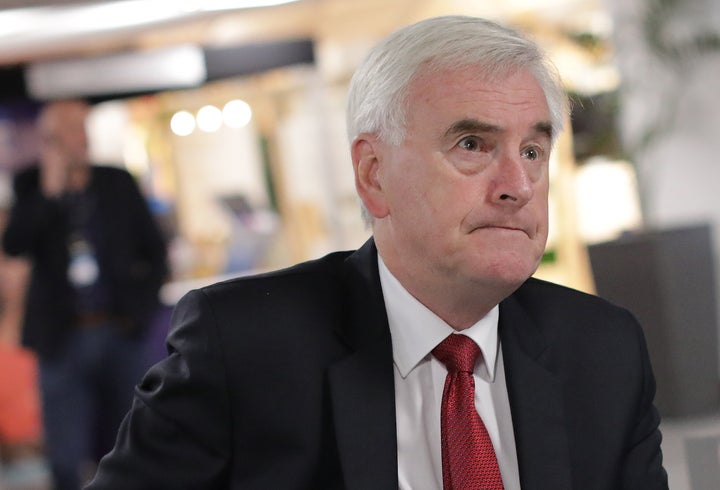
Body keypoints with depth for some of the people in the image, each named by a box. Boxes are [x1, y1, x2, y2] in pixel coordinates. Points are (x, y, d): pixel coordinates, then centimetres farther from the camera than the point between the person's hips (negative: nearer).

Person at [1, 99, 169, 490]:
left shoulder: (118, 183, 7)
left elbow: (154, 249, 13)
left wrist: (142, 300, 1)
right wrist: (49, 190, -16)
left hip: (120, 333, 1)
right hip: (62, 339, -1)